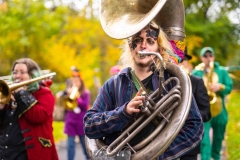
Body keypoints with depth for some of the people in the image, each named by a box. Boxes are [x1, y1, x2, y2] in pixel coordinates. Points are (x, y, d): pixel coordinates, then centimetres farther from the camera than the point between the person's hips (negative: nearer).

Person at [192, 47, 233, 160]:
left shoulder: (222, 71, 6)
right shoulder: (196, 73, 1)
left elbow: (229, 87, 2)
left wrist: (220, 87, -17)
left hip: (219, 110, 3)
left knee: (218, 137, 17)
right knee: (204, 139, -13)